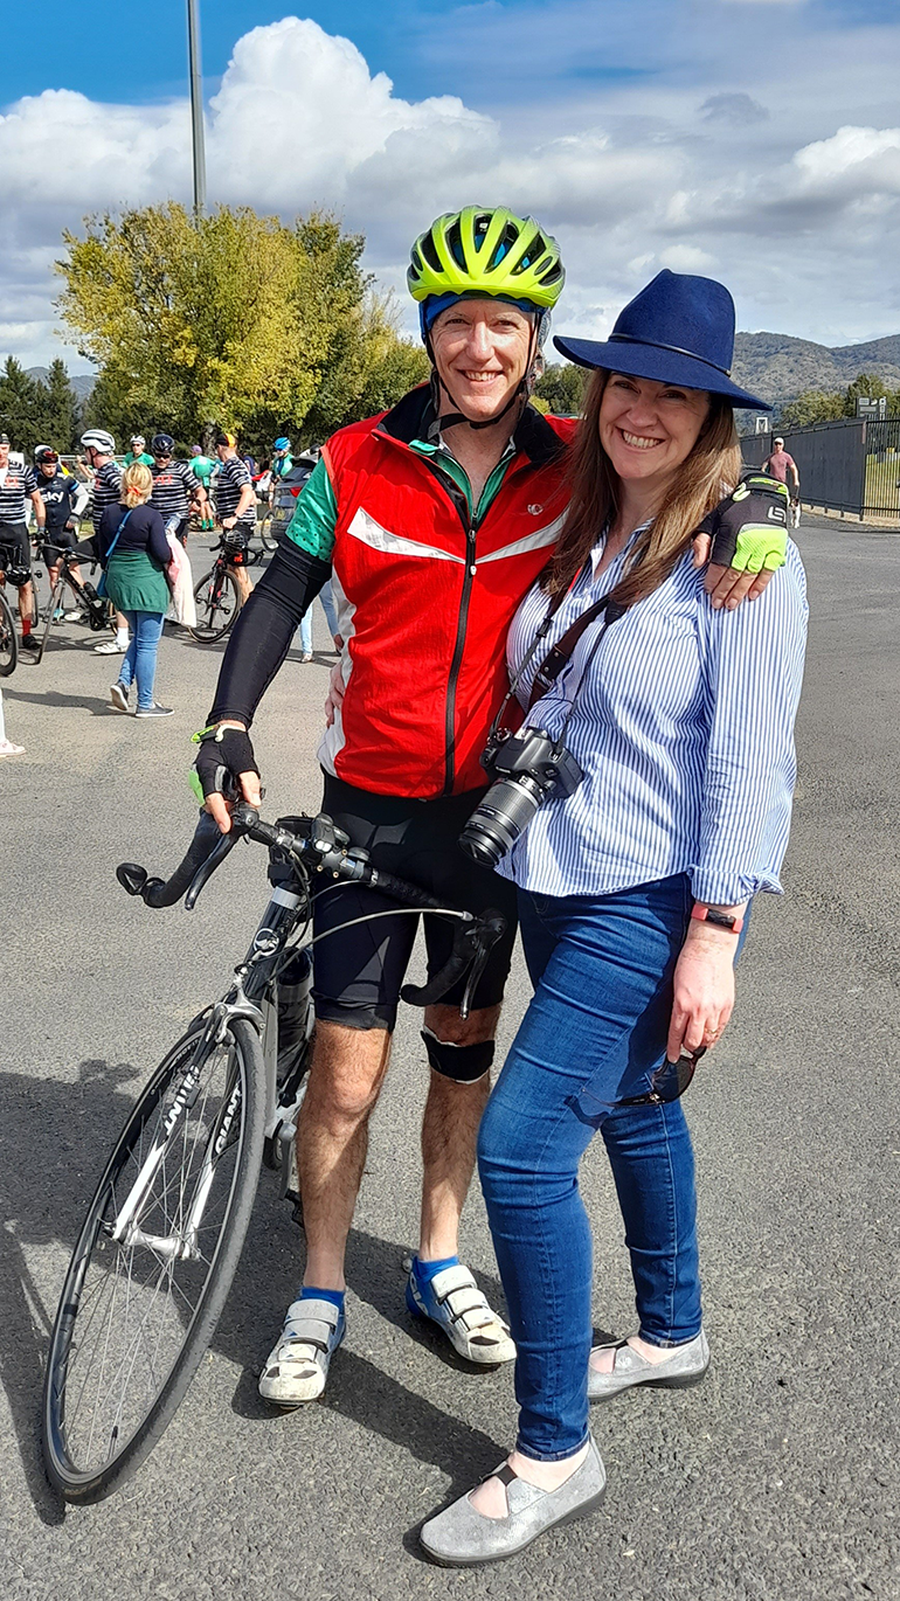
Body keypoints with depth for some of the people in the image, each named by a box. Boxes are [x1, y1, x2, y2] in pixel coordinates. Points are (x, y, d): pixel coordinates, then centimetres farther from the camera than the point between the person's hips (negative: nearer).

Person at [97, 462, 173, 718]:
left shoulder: (109, 512, 4)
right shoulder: (151, 516, -14)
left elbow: (102, 551, 11)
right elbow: (163, 555, -16)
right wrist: (171, 554, 6)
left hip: (117, 582, 6)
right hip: (146, 584, -6)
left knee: (139, 638, 23)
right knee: (148, 644, 2)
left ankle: (123, 681, 5)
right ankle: (145, 704, 7)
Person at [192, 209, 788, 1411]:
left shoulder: (572, 466, -3)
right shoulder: (354, 465, -6)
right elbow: (281, 596, -2)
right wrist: (229, 725, -15)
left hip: (495, 803, 2)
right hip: (370, 809, -2)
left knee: (465, 1044, 15)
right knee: (347, 1071, 0)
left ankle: (439, 1265, 35)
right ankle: (320, 1295, 22)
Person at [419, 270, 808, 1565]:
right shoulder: (576, 537, 8)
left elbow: (748, 759, -17)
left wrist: (714, 939, -19)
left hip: (653, 904, -7)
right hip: (556, 882, 8)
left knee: (519, 1144, -11)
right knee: (633, 1109, 21)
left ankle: (554, 1454, 5)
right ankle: (671, 1332, 43)